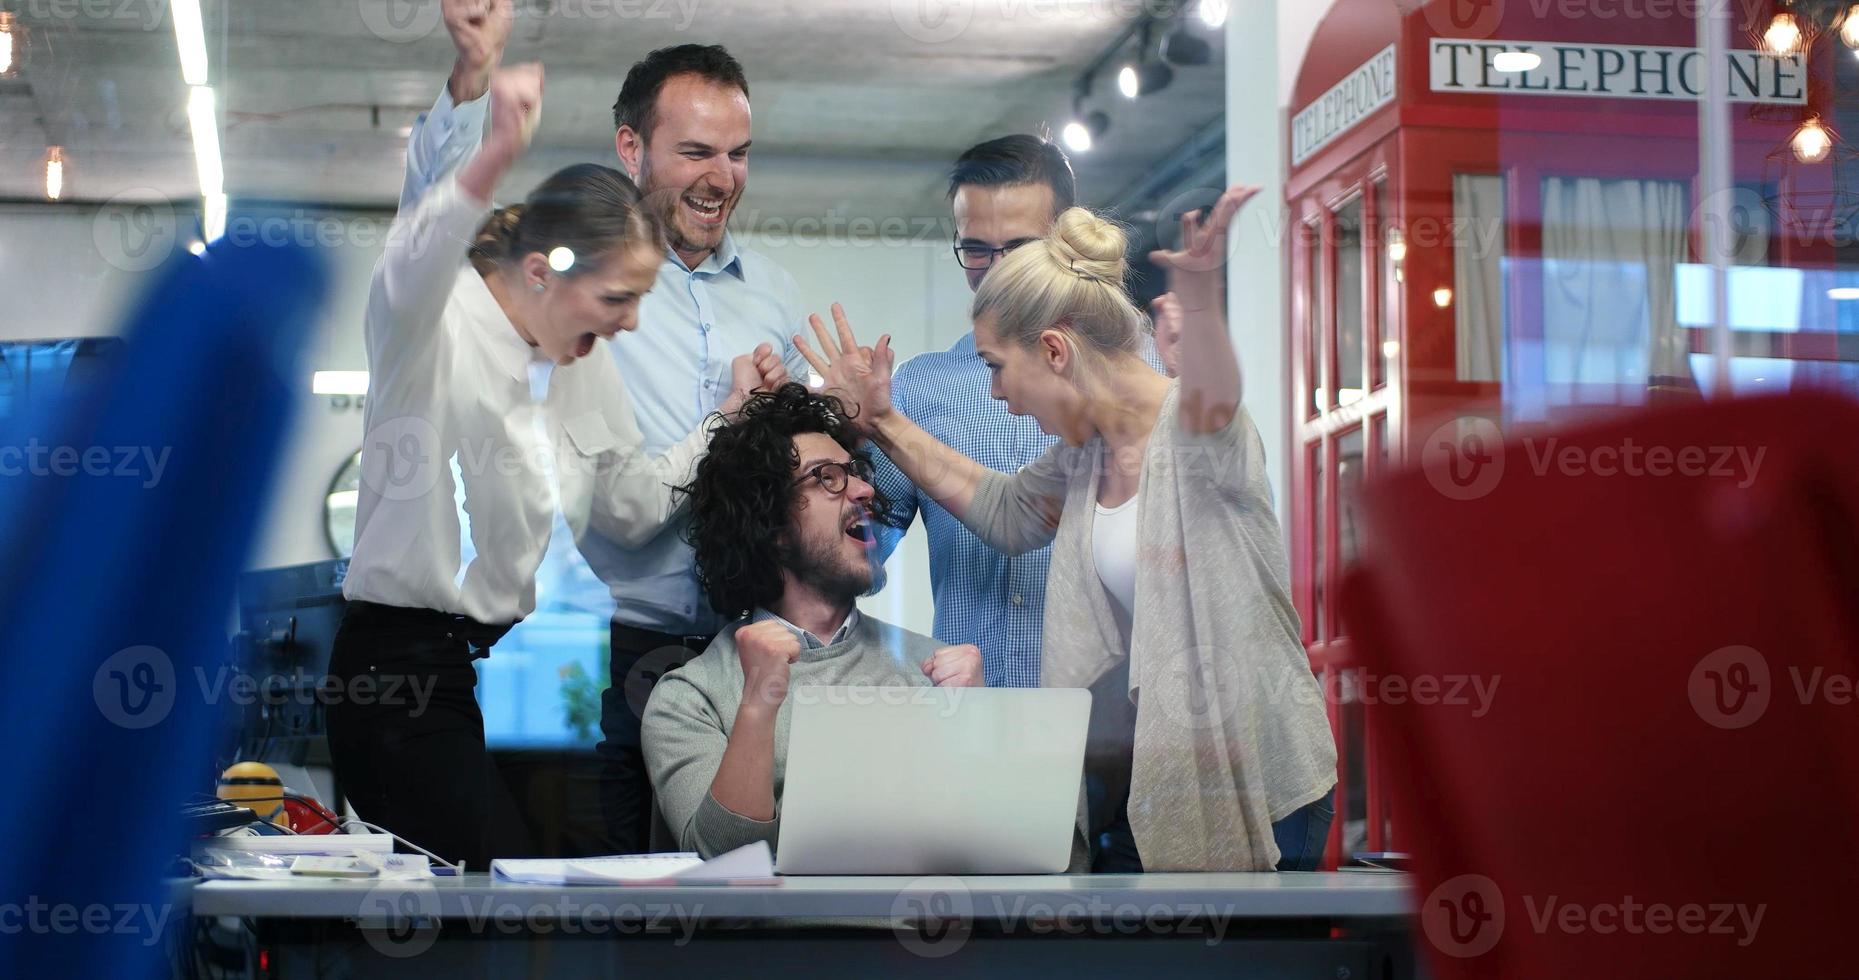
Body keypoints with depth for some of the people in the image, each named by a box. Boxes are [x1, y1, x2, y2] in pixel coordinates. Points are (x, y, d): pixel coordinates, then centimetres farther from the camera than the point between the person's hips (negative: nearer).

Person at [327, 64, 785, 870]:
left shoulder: (585, 362, 10)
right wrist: (496, 157, -54)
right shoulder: (434, 327, -12)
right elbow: (411, 268, -37)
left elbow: (632, 506, 17)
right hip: (406, 670, -7)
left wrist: (731, 414, 7)